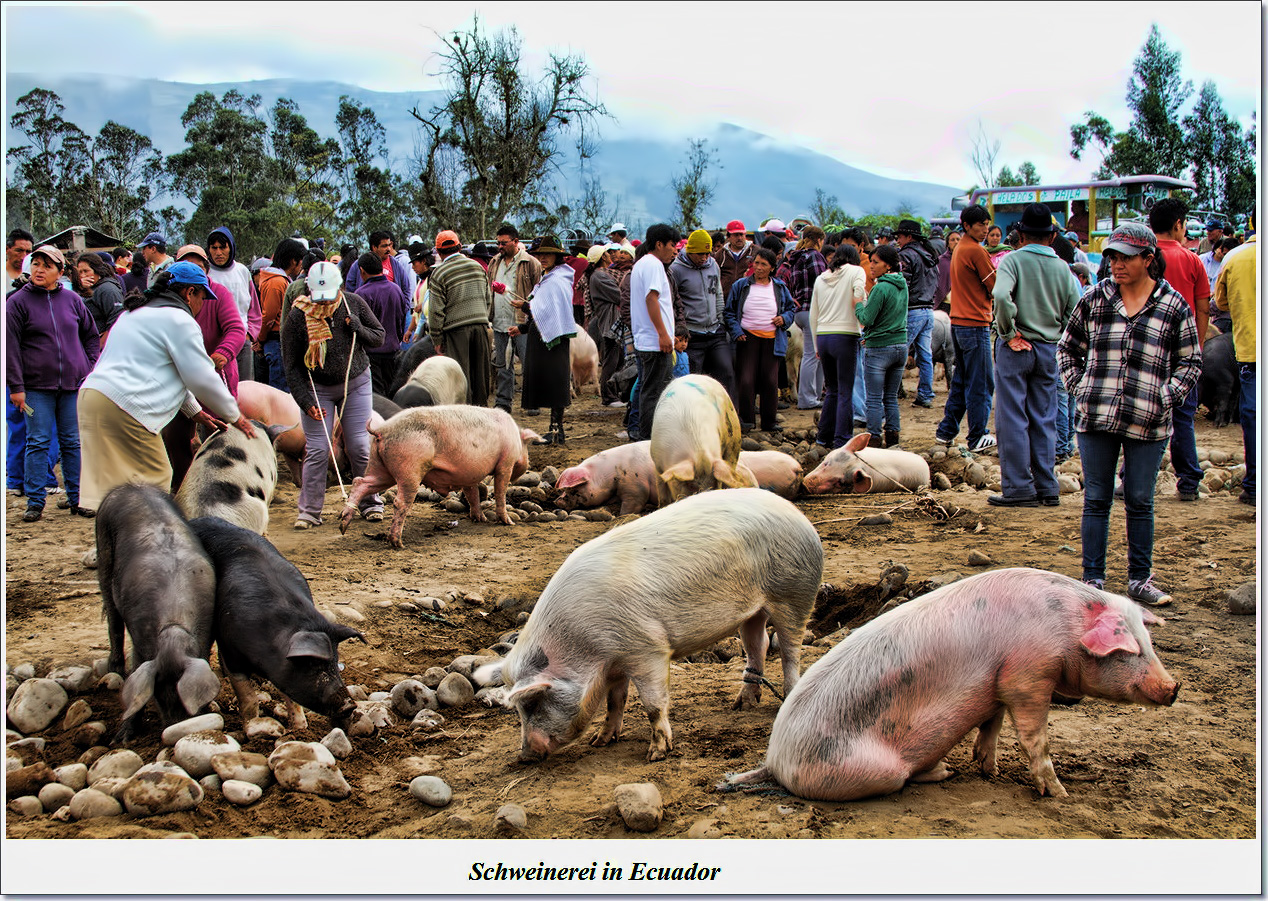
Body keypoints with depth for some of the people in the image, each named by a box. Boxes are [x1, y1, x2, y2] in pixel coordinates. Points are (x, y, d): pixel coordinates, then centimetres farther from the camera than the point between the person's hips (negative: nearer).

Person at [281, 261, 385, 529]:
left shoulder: (353, 304, -8)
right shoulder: (298, 316, -15)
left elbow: (379, 337, 4)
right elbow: (291, 366, -9)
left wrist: (358, 329, -17)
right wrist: (305, 402, -16)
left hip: (356, 384, 2)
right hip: (317, 388, -1)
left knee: (360, 447, -1)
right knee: (317, 451, -5)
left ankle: (370, 503, 14)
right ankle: (310, 511, 5)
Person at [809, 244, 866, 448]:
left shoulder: (821, 278, 15)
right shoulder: (856, 271, 2)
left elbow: (813, 316, 16)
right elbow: (859, 297, -17)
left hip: (822, 337, 5)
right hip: (845, 337, -5)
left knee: (832, 390, 18)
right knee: (845, 392, -1)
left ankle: (824, 435, 19)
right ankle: (841, 440, -3)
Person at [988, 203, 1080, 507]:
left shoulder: (1013, 260, -8)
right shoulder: (1062, 267, 3)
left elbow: (1001, 295, -26)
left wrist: (1008, 332, -14)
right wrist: (1058, 336, 13)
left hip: (1015, 348, -4)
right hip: (1049, 349, 4)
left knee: (1013, 420, 1)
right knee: (1044, 420, 11)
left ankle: (1018, 488, 0)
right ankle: (1047, 488, 13)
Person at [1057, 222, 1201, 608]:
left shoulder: (1173, 306, 1)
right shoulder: (1094, 299, 5)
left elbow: (1190, 361, 8)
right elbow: (1068, 348, 16)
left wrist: (1168, 396, -4)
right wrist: (1079, 387, 4)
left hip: (1147, 424, -1)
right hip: (1096, 418, 1)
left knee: (1140, 502, 7)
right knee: (1096, 500, 6)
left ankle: (1140, 579, 18)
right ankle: (1092, 580, 13)